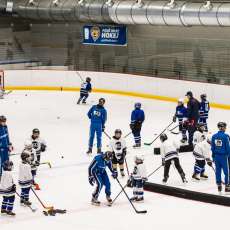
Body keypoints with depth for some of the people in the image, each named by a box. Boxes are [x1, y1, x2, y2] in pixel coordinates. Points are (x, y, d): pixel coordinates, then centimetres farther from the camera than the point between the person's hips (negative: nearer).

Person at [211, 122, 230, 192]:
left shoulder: (214, 136, 1)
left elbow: (212, 147, 7)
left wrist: (213, 156, 15)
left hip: (216, 156, 5)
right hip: (223, 156, -5)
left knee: (218, 171, 12)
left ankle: (219, 185, 17)